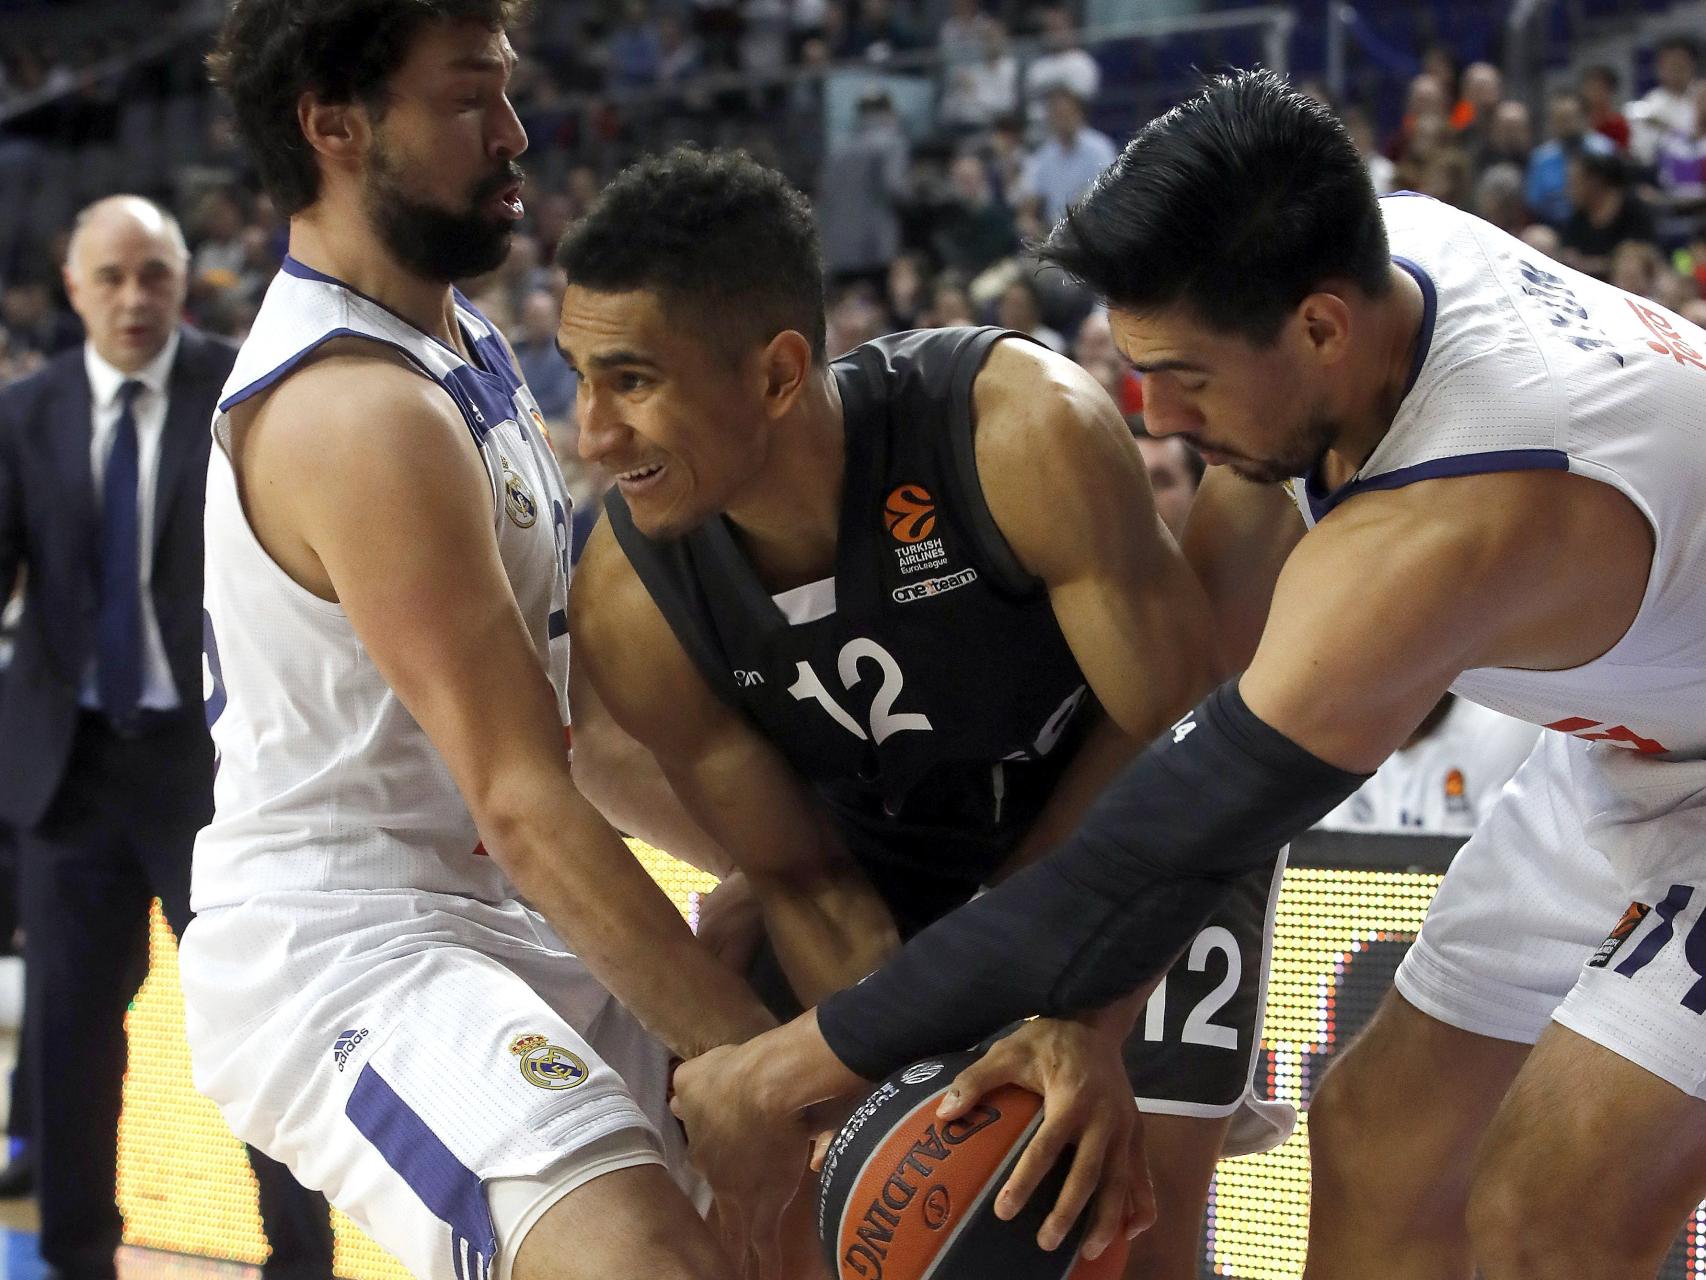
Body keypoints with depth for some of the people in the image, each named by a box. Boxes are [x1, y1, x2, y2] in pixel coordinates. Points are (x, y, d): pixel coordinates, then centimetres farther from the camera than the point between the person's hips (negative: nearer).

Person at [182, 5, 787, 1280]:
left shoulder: (460, 337, 11)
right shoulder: (359, 412, -21)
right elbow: (524, 802, -24)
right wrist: (765, 1051, -24)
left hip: (484, 919, 10)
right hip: (342, 951, -10)